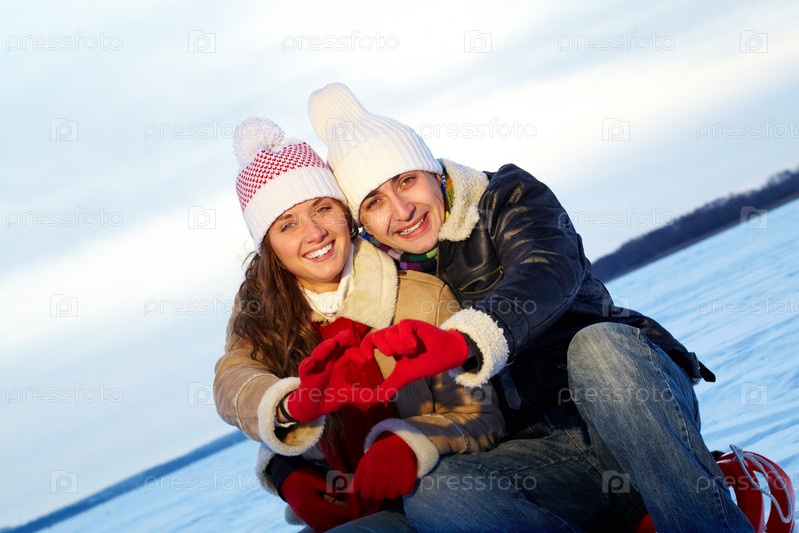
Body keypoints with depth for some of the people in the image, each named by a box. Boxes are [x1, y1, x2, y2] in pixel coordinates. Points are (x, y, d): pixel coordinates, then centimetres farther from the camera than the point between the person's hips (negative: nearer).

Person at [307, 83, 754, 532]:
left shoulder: (507, 197, 3)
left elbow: (550, 273, -19)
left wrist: (465, 339, -38)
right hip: (546, 453, 2)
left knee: (598, 344, -36)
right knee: (429, 492, -29)